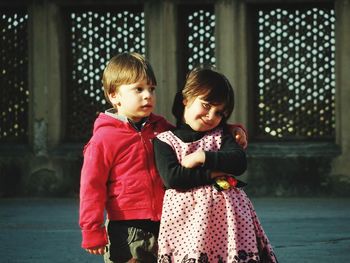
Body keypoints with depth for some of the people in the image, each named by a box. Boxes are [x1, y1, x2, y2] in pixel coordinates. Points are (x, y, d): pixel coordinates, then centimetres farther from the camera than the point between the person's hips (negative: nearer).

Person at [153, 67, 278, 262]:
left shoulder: (220, 135, 15)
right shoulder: (165, 140, 6)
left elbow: (239, 162, -1)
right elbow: (171, 177, -10)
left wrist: (201, 157, -9)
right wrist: (214, 174, -10)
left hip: (226, 212, 2)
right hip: (186, 217, -2)